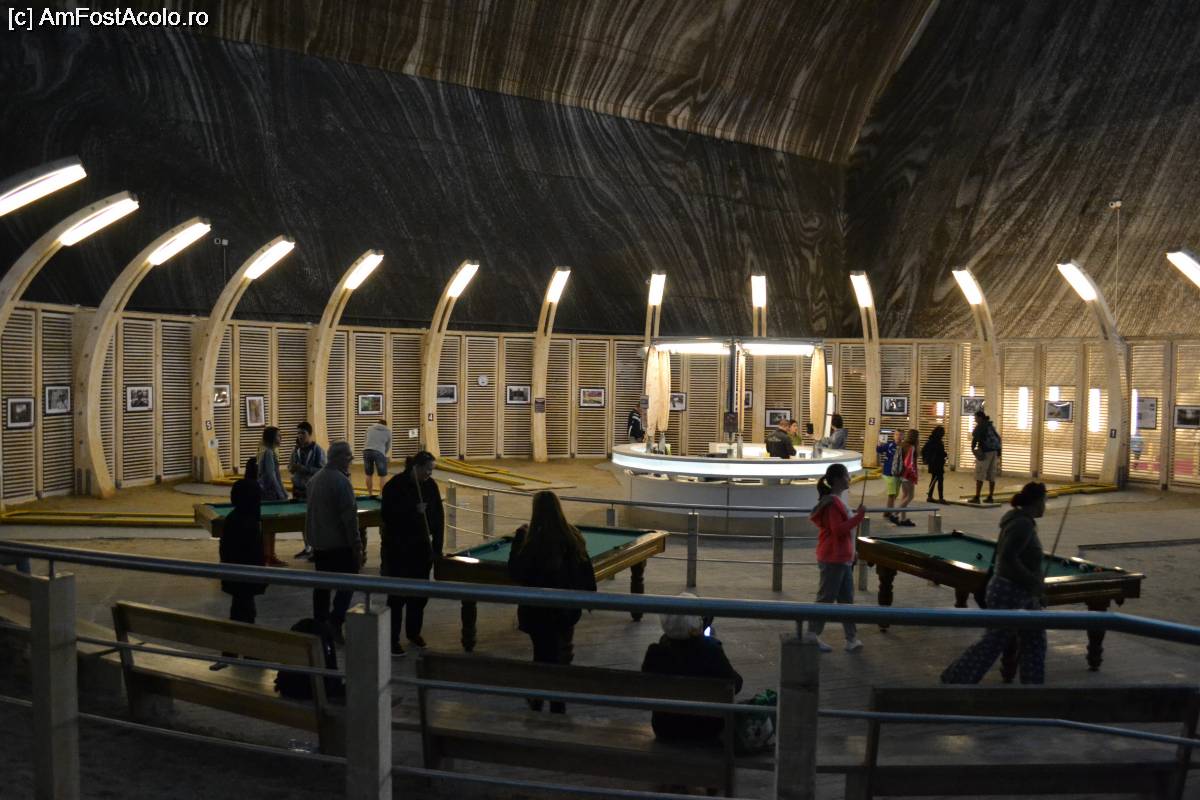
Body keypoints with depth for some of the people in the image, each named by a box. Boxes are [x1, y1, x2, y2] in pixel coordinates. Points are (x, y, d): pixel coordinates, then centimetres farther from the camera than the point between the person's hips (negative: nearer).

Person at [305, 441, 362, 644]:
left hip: (317, 541, 8)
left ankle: (320, 624, 20)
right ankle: (335, 621, -10)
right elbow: (349, 517, -19)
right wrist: (357, 545, -16)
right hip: (339, 543, -8)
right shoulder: (341, 481, -18)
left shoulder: (314, 479, 10)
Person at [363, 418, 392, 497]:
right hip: (379, 453, -3)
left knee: (369, 474, 15)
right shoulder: (388, 432, 16)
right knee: (382, 476, 5)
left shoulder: (370, 429, 21)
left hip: (367, 451, 3)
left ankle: (370, 494, 24)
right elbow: (388, 446, 22)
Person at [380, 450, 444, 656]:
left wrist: (437, 545, 1)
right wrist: (413, 511, -25)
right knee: (397, 594, -2)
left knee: (420, 593, 11)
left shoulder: (430, 485, 1)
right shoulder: (395, 486, -13)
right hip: (398, 548, -5)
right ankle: (392, 639, 7)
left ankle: (414, 632, 28)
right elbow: (388, 515, -16)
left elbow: (438, 516, 5)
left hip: (421, 547, 5)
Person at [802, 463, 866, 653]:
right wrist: (858, 516, -21)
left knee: (847, 599, 11)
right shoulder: (833, 503, -19)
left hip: (843, 558, 10)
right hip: (833, 559, -10)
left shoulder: (835, 501, 12)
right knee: (826, 598, 0)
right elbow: (838, 530, -23)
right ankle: (812, 634, 10)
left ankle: (852, 638, 16)